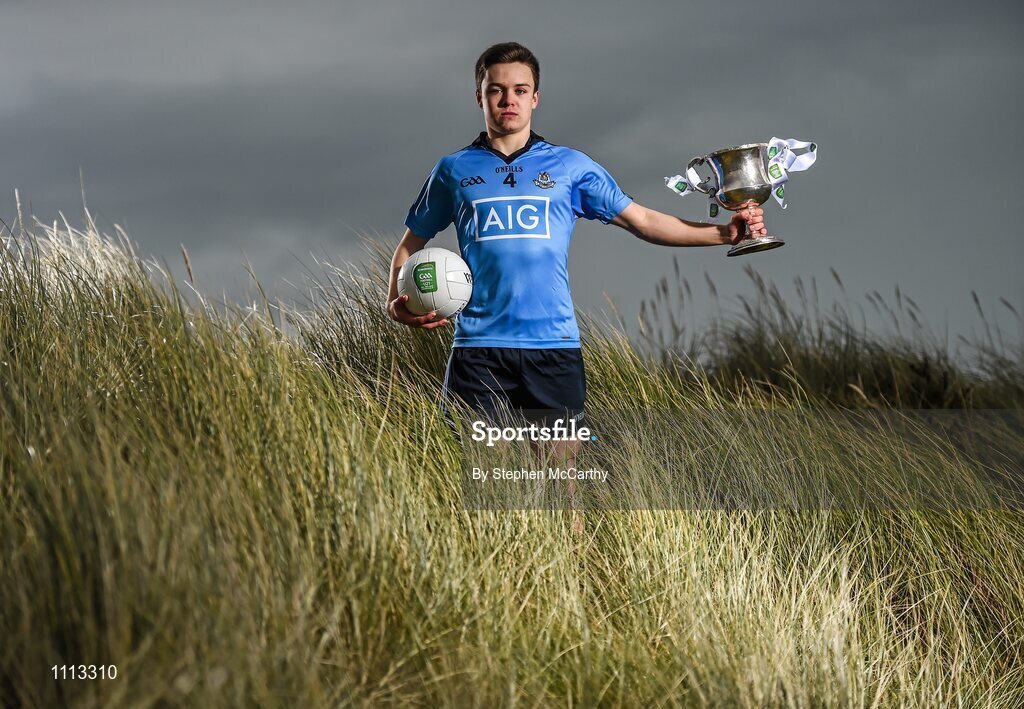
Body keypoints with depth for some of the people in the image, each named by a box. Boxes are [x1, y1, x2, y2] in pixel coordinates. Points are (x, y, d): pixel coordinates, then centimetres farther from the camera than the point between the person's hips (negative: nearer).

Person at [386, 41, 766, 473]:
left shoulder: (570, 166, 11)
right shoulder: (454, 170, 11)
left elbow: (642, 222, 11)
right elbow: (411, 245, 18)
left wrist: (724, 233, 2)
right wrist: (396, 304, -1)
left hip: (554, 345, 1)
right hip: (479, 347, 0)